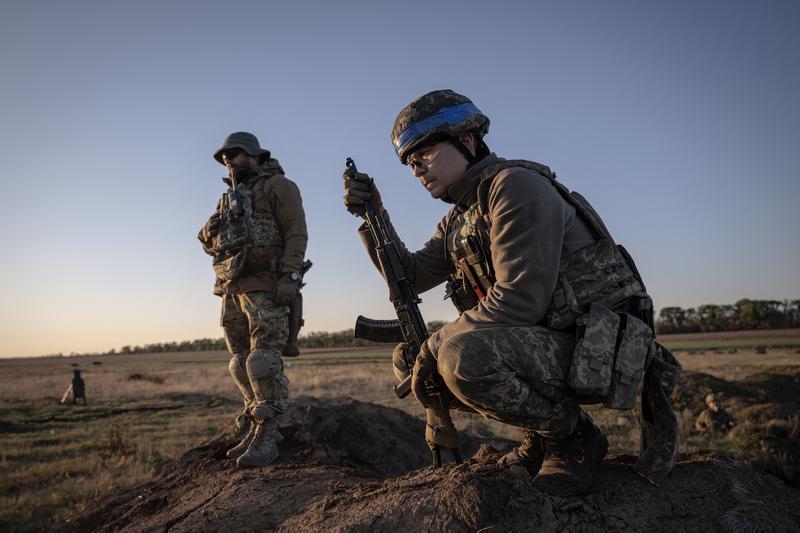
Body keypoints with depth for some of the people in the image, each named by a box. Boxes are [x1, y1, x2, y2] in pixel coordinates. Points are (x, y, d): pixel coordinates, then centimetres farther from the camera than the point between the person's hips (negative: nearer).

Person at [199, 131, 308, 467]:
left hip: (265, 287, -8)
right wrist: (212, 233, 2)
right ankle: (256, 430, 15)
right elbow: (210, 241, 26)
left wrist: (290, 276, -20)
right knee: (240, 363, 8)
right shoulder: (230, 198, 25)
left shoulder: (278, 186, 3)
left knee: (263, 361, -13)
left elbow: (296, 233, -8)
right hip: (232, 289, 8)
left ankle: (266, 437, -7)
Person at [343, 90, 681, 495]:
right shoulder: (458, 220, 14)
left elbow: (520, 300, -25)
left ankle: (572, 436, -6)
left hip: (599, 348, -9)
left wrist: (436, 343, -16)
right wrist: (374, 216, 6)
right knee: (409, 360, 7)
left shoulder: (517, 185, -15)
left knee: (462, 356, -33)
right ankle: (542, 438, 11)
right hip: (544, 344, 9)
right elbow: (409, 277, 18)